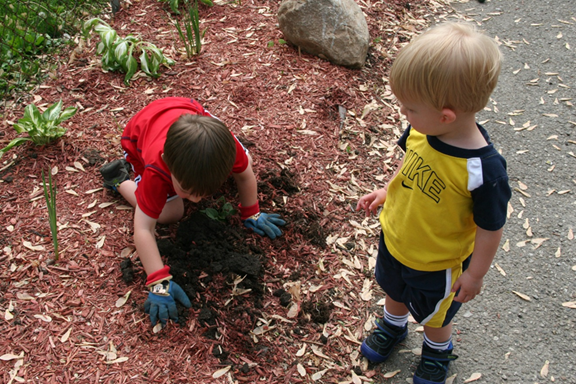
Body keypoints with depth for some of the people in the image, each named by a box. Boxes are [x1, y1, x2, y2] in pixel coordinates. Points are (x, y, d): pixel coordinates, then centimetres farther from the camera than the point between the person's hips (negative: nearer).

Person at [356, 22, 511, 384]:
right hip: (394, 240, 5)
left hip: (436, 264, -5)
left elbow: (490, 229, -25)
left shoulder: (484, 170, -40)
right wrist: (387, 192, 5)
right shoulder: (421, 131, -22)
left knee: (434, 313, 26)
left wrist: (475, 275, -14)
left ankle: (438, 352, 60)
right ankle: (393, 326, 67)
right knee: (394, 290, 34)